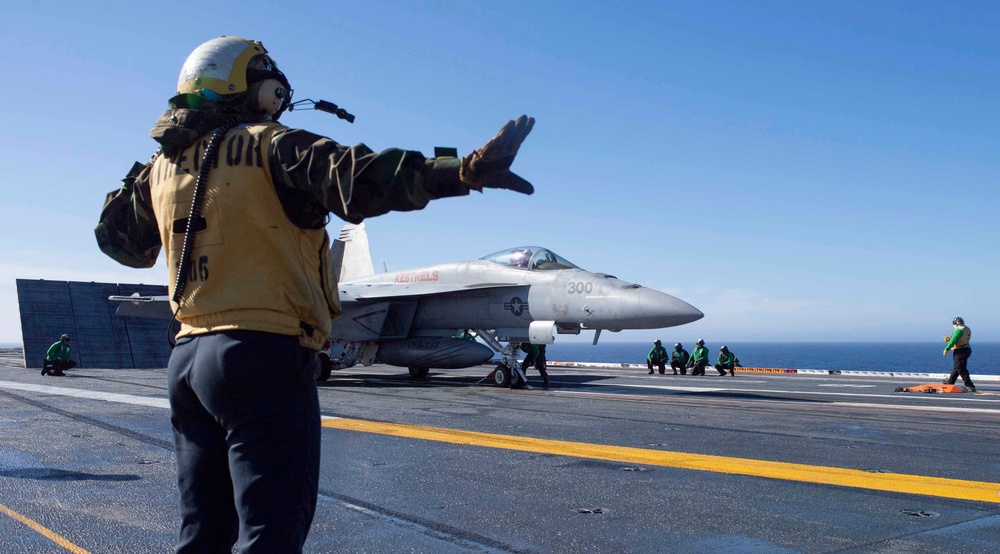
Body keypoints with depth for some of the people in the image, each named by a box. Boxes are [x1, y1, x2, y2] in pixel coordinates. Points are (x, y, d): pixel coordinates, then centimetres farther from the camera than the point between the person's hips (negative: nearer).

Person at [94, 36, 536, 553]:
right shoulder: (269, 147, -5)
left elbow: (120, 240, 29)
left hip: (187, 358, 8)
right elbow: (354, 178, -23)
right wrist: (466, 171, -32)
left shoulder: (162, 166, 15)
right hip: (264, 356, -8)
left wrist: (136, 180, 46)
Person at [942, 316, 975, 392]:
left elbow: (953, 341, -19)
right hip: (966, 349, 10)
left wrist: (946, 349, -10)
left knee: (961, 369, -8)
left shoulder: (959, 330, -17)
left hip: (960, 351, -10)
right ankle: (950, 381, 36)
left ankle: (970, 387, -11)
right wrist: (949, 339, 17)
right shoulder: (967, 329, 14)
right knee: (957, 367, 21)